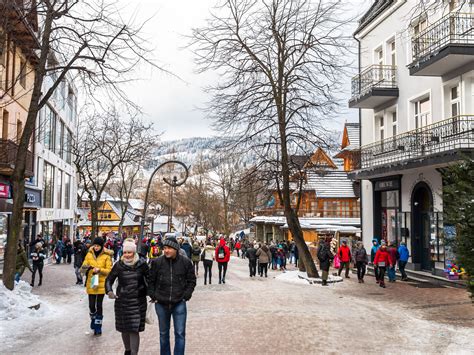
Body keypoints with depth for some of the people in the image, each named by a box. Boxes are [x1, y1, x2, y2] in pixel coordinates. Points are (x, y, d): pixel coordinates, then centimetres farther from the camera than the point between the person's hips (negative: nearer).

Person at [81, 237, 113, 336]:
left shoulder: (106, 256, -3)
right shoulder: (89, 254, 5)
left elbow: (109, 271, -6)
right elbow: (83, 268, 3)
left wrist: (100, 270, -22)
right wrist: (84, 268, -20)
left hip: (101, 284, -2)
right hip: (91, 283, 2)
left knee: (99, 305, 2)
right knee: (91, 305, 1)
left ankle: (98, 326, 14)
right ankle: (93, 319, 32)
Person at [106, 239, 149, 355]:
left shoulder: (142, 264, -4)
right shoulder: (119, 265, -1)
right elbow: (109, 279, 5)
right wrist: (109, 291, -12)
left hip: (137, 302, -2)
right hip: (121, 301, 2)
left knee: (134, 329, -7)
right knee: (124, 329, 12)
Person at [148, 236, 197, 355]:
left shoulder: (185, 262, -5)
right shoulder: (157, 262, -4)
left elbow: (191, 280, 5)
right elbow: (150, 281, 7)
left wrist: (186, 295, -3)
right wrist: (153, 296, 0)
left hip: (179, 303, -1)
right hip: (161, 304, 2)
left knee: (180, 333, 0)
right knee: (163, 333, 15)